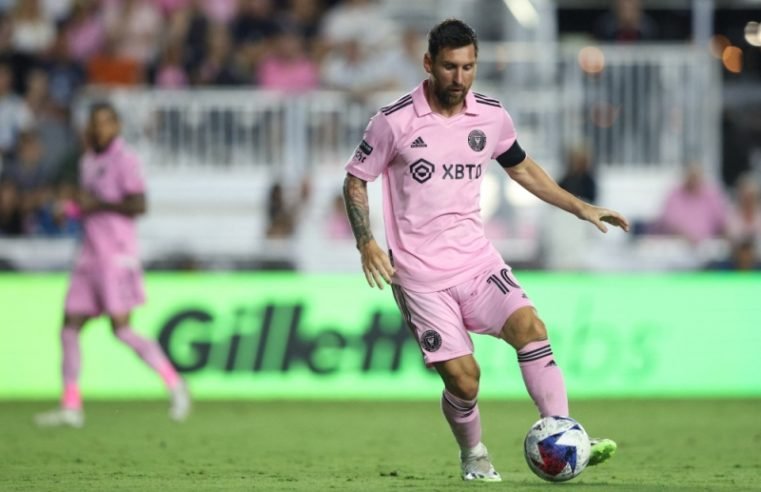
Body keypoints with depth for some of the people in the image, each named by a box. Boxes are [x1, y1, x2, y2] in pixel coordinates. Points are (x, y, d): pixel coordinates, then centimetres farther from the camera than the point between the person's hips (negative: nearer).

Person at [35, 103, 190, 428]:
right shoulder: (88, 162, 17)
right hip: (90, 256, 8)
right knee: (70, 326, 1)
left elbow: (138, 205, -17)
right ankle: (71, 407, 4)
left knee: (121, 329, -12)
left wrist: (98, 205, -15)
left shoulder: (124, 160, -8)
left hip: (117, 256, -8)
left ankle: (175, 386, -1)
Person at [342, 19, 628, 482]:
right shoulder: (395, 122, -10)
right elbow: (356, 181, 1)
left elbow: (522, 167, 21)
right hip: (421, 275, -4)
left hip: (477, 258, 4)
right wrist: (367, 242, -13)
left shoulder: (492, 115, 3)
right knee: (462, 377, -9)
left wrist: (581, 208, 15)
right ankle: (474, 458, 20)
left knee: (530, 326, -21)